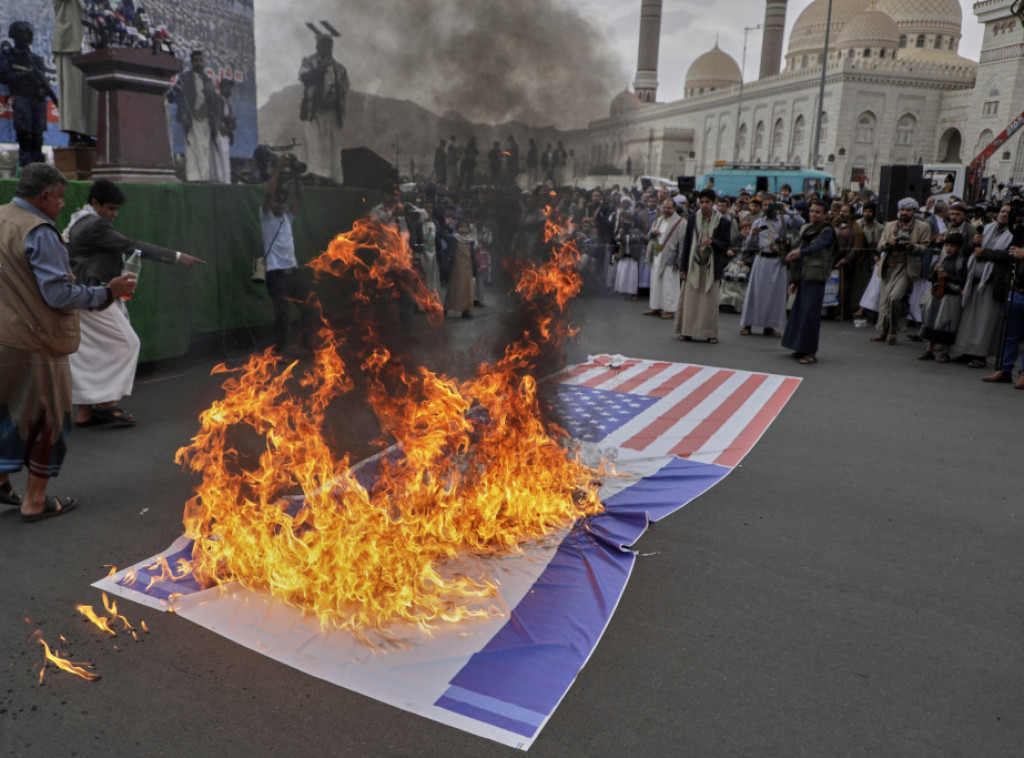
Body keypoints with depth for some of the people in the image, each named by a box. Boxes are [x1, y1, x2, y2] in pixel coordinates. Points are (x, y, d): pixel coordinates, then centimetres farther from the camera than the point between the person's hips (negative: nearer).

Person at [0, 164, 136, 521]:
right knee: (50, 418, 6)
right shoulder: (39, 233, -17)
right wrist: (108, 292, -12)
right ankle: (35, 501, 15)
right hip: (34, 343, -8)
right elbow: (58, 294, -20)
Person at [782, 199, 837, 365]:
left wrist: (800, 252, -45)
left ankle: (811, 352, -6)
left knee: (810, 312, -11)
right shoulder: (806, 229, 15)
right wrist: (794, 280, 17)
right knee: (799, 311, 9)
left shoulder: (827, 232, -6)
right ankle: (801, 347, 20)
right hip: (804, 276, 7)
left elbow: (818, 246, -26)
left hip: (816, 277, -7)